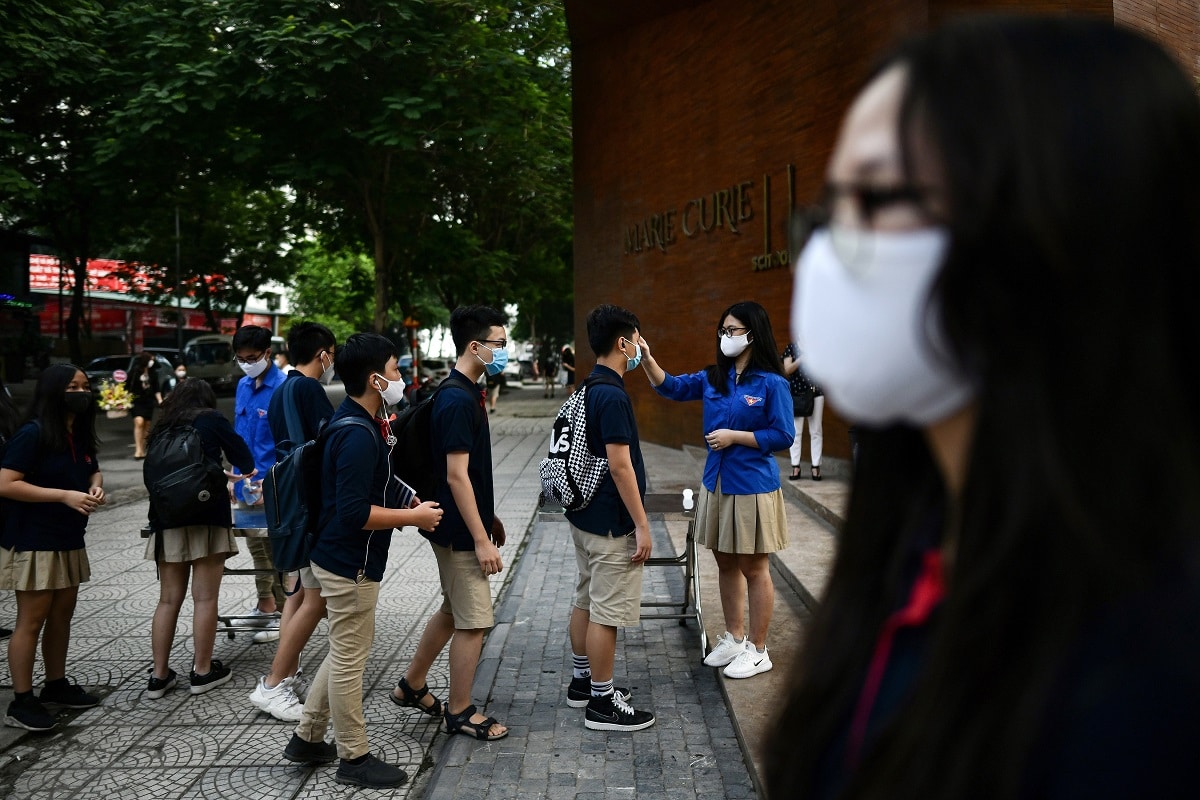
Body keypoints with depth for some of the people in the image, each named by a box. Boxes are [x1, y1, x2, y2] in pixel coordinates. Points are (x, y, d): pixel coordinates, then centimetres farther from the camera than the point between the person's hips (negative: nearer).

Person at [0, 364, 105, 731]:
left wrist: (95, 488, 1)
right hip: (33, 543, -8)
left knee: (62, 615, 15)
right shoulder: (33, 433, -16)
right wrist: (64, 495, -24)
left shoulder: (80, 434, 8)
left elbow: (93, 470, 24)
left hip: (69, 542, 8)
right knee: (31, 621, -3)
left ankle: (56, 685, 29)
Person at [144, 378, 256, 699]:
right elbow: (240, 453, 15)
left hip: (166, 520, 4)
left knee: (168, 600, 9)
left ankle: (159, 676, 11)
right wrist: (250, 472, 39)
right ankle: (202, 671, 6)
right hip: (207, 517, -4)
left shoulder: (161, 430, 17)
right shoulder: (212, 420, 6)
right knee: (205, 599, 1)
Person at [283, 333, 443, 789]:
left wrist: (406, 508, 13)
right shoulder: (358, 435, -24)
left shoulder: (355, 421, 9)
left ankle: (307, 739, 33)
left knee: (345, 651, 21)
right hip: (350, 564, -10)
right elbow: (354, 513, -28)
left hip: (341, 559, 10)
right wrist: (413, 517, -19)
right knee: (350, 658, 3)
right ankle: (354, 759, 17)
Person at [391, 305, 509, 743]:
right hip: (460, 531, -10)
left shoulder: (462, 393, 10)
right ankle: (460, 712, 15)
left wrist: (488, 516, 21)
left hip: (460, 525, 10)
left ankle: (412, 686, 34)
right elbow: (456, 476, -23)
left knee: (453, 610, 20)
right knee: (473, 622, 1)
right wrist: (481, 539, -22)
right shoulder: (458, 400, -21)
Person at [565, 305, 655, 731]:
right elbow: (620, 464, -23)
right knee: (607, 611, -1)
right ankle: (603, 703, 9)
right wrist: (642, 525, -18)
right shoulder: (612, 395, -21)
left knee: (586, 600, 19)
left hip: (584, 514, 10)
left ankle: (582, 681, 32)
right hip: (610, 521, -10)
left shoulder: (588, 389, 9)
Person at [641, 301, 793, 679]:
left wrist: (734, 436, -17)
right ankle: (734, 638, 33)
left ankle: (758, 651, 19)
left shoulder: (771, 383, -13)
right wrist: (648, 360, -12)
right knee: (726, 564, 17)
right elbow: (672, 387, 4)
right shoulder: (714, 378, 6)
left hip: (753, 488, -7)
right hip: (717, 484, 7)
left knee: (754, 569, 5)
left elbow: (783, 435, -13)